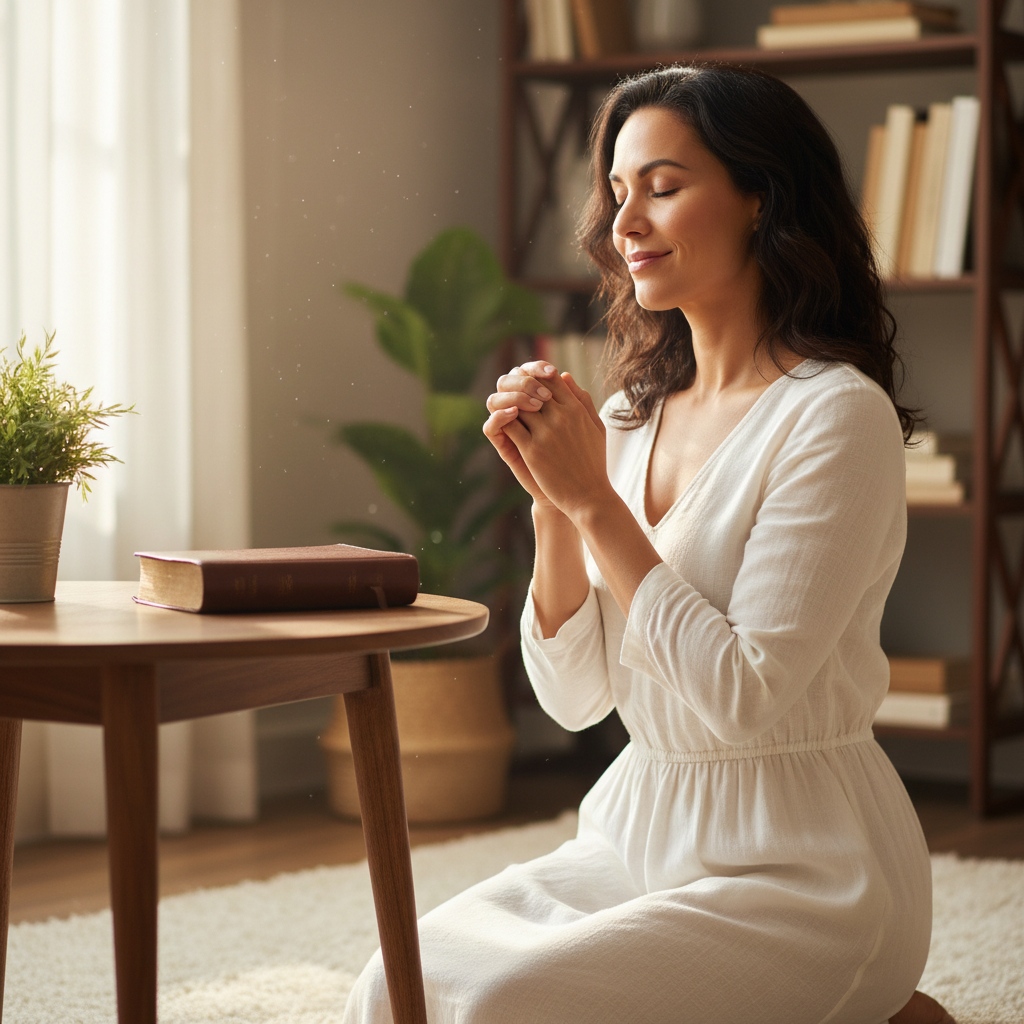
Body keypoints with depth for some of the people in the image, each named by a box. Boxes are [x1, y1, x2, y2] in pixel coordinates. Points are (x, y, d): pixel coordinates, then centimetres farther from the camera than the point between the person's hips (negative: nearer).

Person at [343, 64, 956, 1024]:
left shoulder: (838, 415, -13)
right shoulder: (632, 419, 9)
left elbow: (743, 694, -20)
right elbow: (574, 695, 7)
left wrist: (594, 502, -16)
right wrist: (552, 503, -7)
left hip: (799, 869, -7)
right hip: (636, 831, 7)